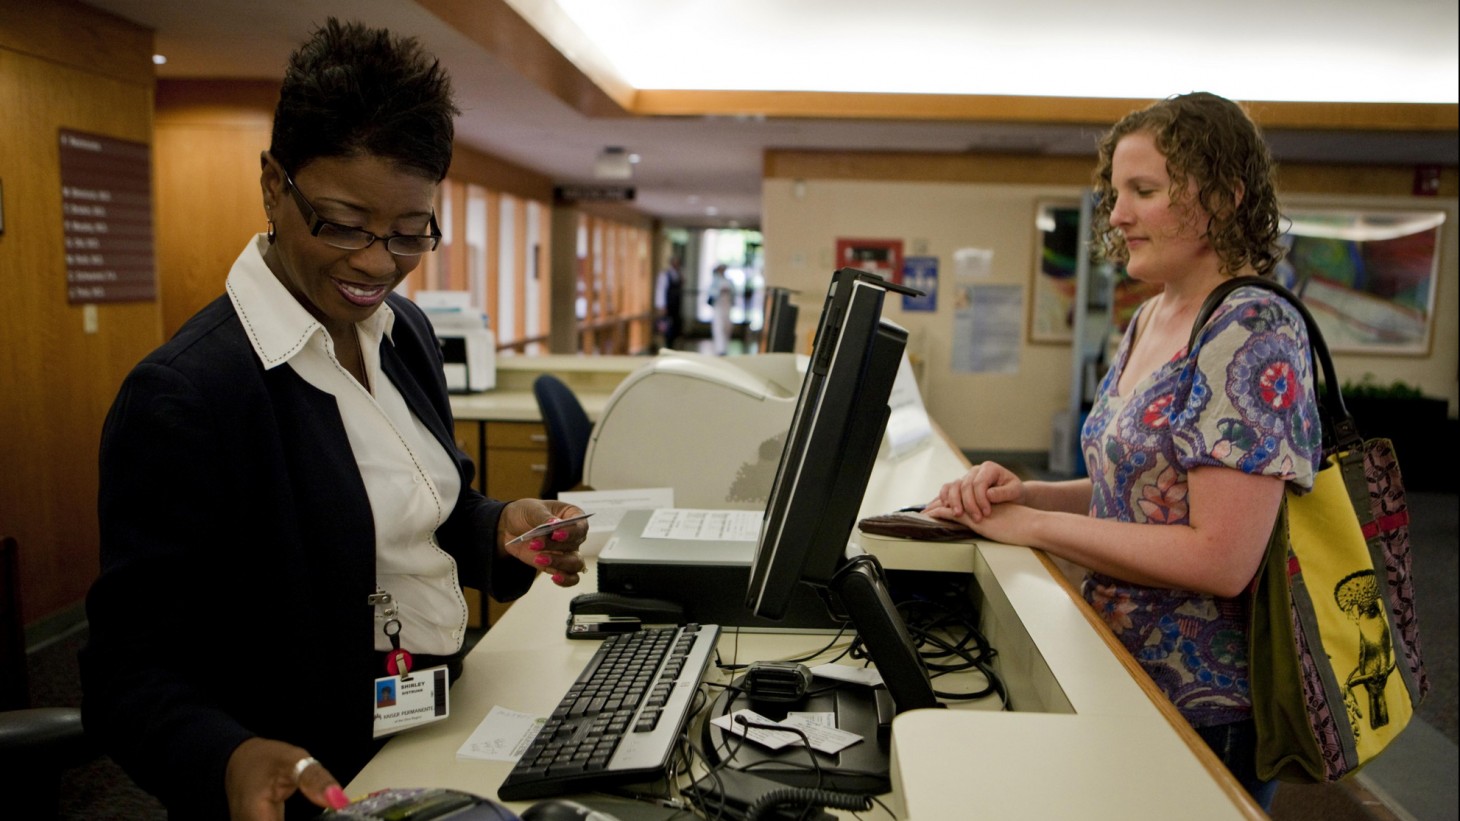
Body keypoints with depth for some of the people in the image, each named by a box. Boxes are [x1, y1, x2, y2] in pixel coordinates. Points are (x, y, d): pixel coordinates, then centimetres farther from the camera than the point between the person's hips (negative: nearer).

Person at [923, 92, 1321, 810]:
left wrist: (1031, 524, -21)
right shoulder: (1148, 322, 6)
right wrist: (1026, 493, -5)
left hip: (1200, 707, -8)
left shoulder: (1253, 333, -21)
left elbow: (1220, 558, -26)